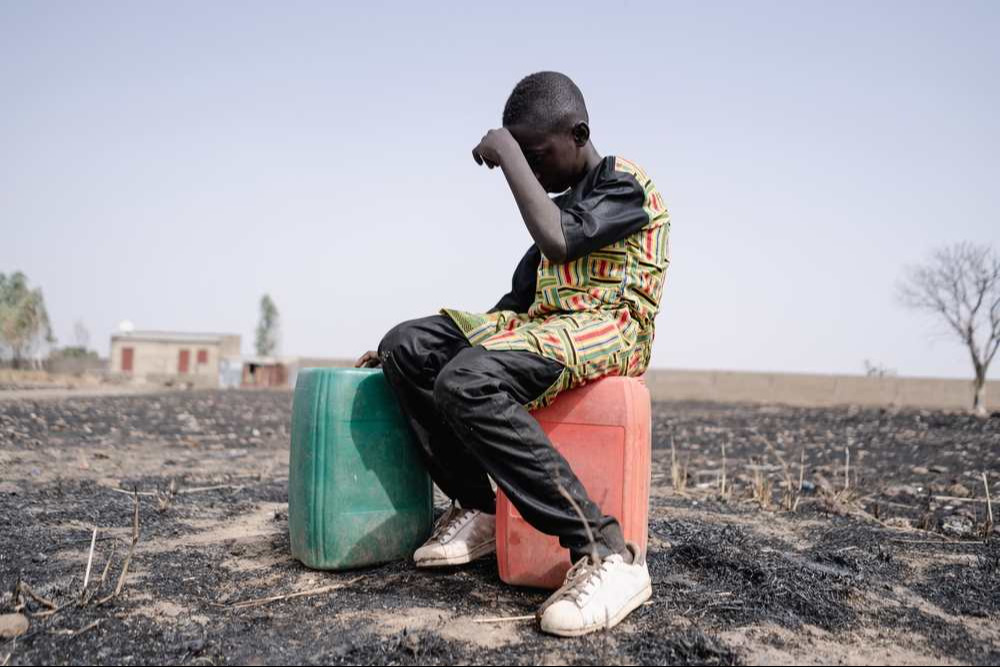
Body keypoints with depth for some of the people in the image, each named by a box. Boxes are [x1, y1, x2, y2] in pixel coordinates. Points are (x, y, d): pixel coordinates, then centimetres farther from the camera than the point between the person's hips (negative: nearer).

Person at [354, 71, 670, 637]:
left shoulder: (624, 183, -1)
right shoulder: (563, 201, 25)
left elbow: (557, 241, -22)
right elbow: (519, 297, 23)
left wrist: (509, 157, -13)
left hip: (607, 327, -9)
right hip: (540, 326, 9)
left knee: (468, 382, -34)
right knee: (407, 347, -5)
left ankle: (605, 553, -31)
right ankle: (476, 509, -4)